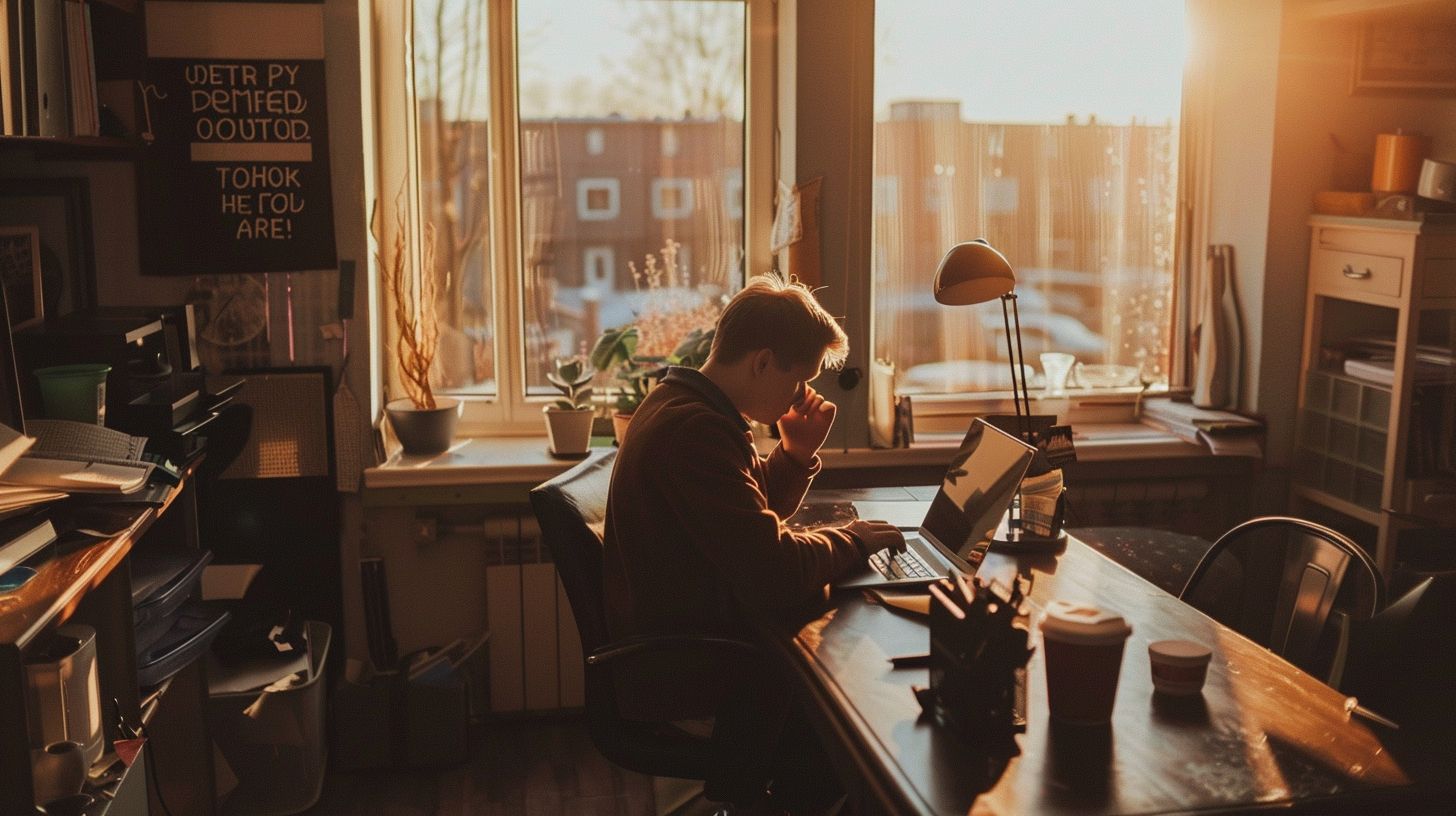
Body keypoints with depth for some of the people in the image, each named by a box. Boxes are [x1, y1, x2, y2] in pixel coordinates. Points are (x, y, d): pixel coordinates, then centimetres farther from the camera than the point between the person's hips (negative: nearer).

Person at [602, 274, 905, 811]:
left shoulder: (682, 403, 6)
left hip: (675, 635, 10)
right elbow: (774, 574, -32)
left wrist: (797, 454, 0)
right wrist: (856, 538, -14)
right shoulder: (695, 431, -27)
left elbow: (756, 514, 18)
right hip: (672, 670, -10)